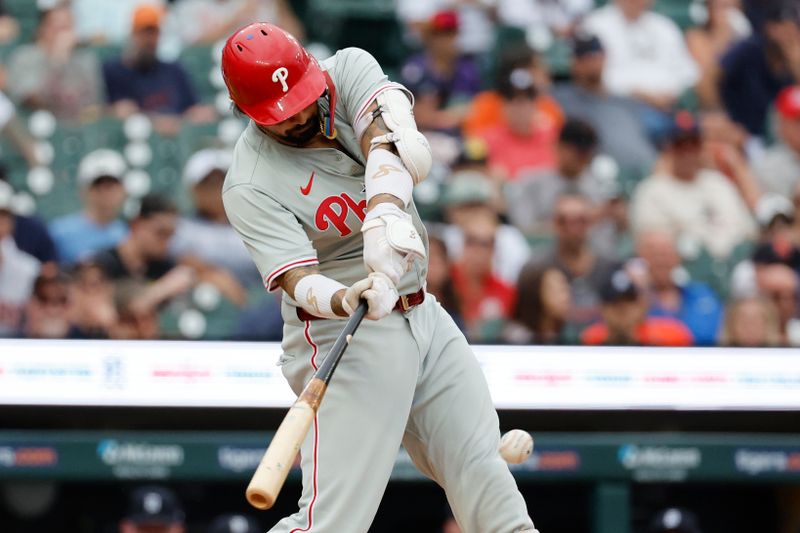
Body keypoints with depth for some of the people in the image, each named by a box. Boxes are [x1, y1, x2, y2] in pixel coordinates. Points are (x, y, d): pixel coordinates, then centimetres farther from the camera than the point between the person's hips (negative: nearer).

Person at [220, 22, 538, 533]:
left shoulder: (349, 70, -5)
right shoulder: (250, 187, -17)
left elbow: (389, 136, -24)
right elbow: (299, 280, -26)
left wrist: (386, 213, -44)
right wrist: (347, 302, -49)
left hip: (423, 313, 6)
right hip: (344, 339, -6)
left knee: (481, 469, 9)